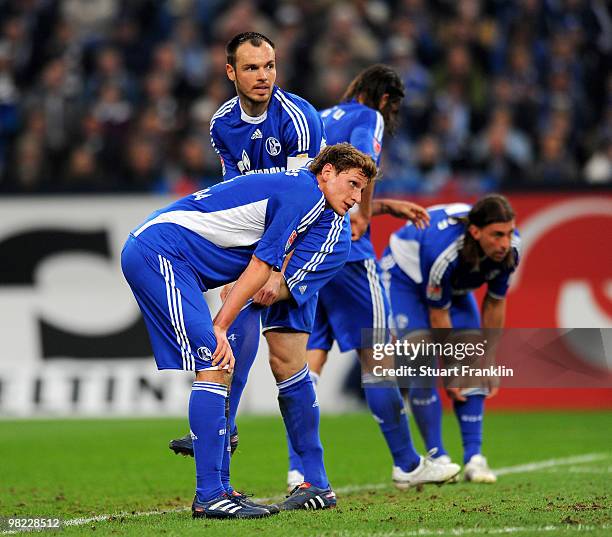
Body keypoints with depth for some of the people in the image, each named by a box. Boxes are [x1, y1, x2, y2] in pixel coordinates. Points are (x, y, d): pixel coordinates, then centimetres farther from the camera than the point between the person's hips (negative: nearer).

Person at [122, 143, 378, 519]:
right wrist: (219, 328, -8)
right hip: (161, 252, -10)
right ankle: (209, 496, -15)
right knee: (211, 367, -14)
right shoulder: (307, 194, -7)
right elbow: (260, 267, -9)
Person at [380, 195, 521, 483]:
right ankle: (437, 457, -11)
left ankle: (474, 457, -7)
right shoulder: (444, 251, -42)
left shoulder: (510, 248, -26)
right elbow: (438, 315, -29)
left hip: (456, 285, 6)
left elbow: (494, 304, -10)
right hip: (404, 276, -6)